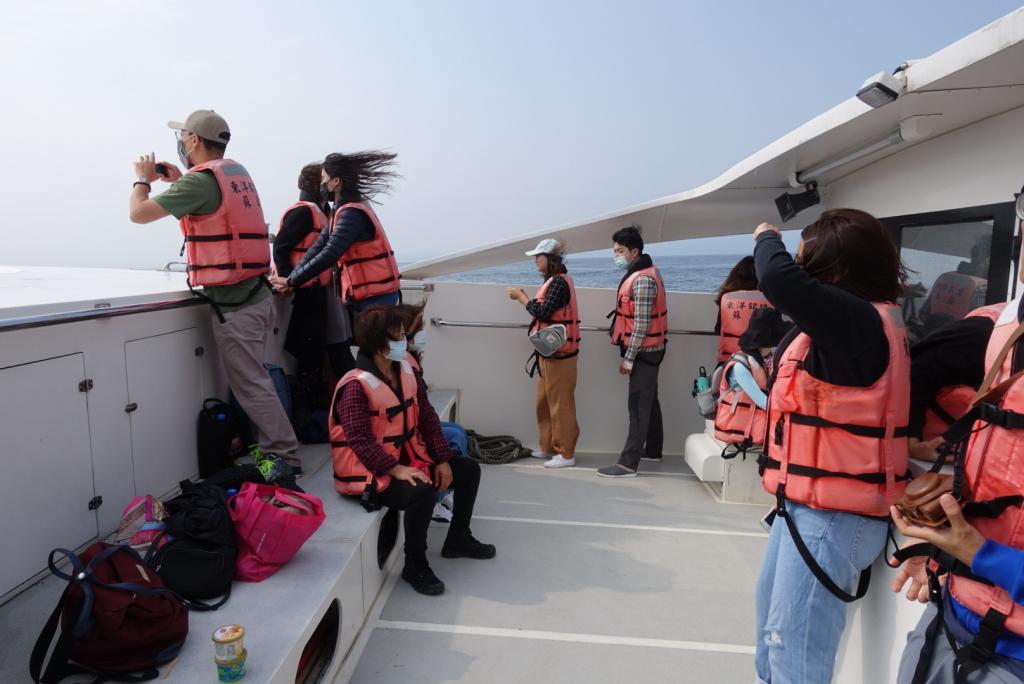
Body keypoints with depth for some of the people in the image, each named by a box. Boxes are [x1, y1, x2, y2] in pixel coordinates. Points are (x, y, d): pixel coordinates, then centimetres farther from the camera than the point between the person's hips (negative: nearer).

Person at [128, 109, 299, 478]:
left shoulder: (201, 180, -13)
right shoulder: (237, 171, 13)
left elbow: (139, 213, -9)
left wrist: (143, 178, 9)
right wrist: (178, 180, 22)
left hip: (232, 305, -8)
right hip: (255, 295, 9)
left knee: (251, 384, -3)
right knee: (250, 378, 15)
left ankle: (284, 455, 3)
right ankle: (271, 447, 22)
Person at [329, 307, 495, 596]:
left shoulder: (406, 369, 1)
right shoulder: (356, 386, -23)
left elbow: (427, 417, 4)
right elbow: (360, 441, -27)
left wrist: (442, 460, -2)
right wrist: (397, 470, -32)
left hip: (408, 457, 9)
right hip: (371, 472, -9)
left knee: (468, 468, 9)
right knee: (422, 492, -35)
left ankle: (458, 539, 27)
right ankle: (415, 565, -10)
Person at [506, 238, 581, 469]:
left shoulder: (559, 282, -16)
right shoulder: (554, 280, 15)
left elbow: (543, 313, -23)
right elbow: (545, 311, 9)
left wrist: (521, 297, -13)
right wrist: (524, 297, 1)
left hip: (559, 353, -10)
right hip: (549, 351, 10)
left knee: (560, 404, -3)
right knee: (544, 402, 15)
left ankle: (566, 454, 6)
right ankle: (549, 447, 25)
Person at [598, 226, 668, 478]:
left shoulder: (642, 279, -21)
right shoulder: (642, 272, 12)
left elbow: (641, 324, -24)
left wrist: (628, 358, -20)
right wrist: (630, 354, 17)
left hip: (643, 351, -10)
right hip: (648, 350, 10)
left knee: (638, 406, -7)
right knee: (649, 401, 18)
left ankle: (628, 463, -3)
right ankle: (653, 450, 32)